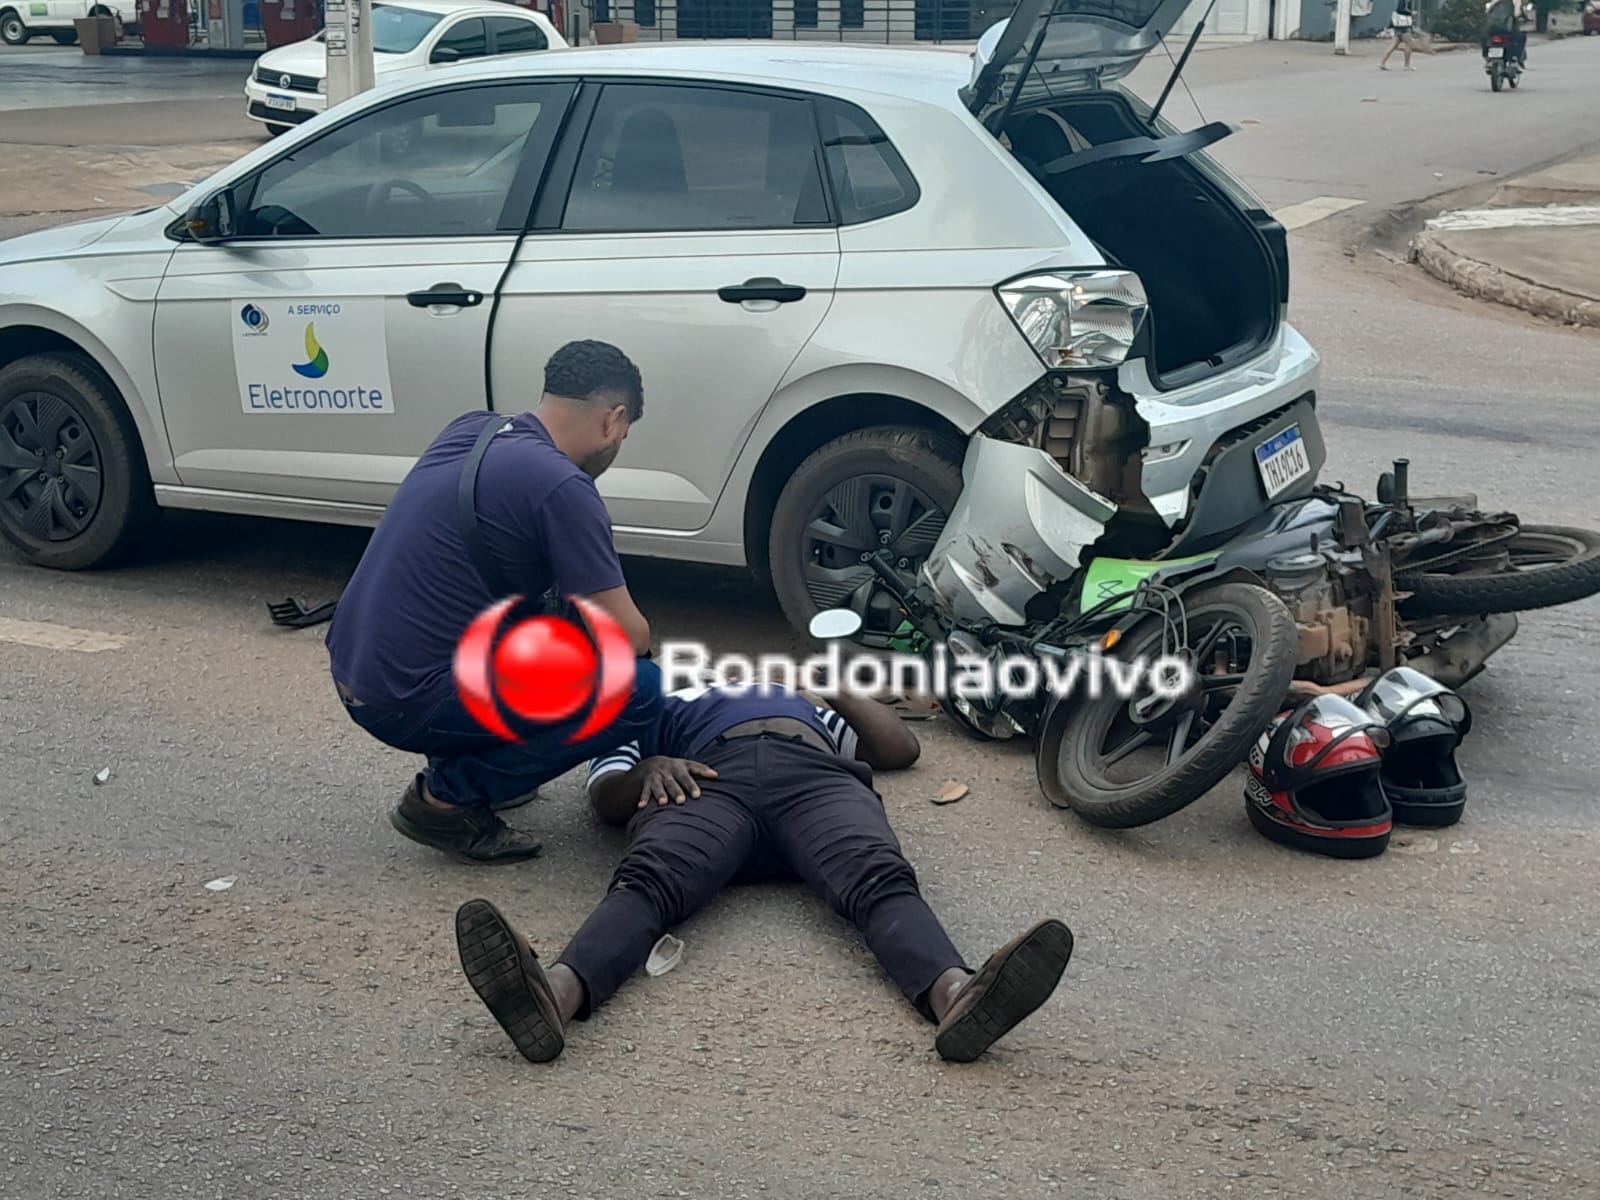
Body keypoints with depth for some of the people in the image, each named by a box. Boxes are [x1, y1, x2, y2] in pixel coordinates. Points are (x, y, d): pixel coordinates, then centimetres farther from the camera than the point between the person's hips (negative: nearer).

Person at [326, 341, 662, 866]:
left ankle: (460, 764, 21)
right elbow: (626, 636, -11)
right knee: (637, 689, -10)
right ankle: (449, 797, -2)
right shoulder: (560, 486, -15)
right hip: (409, 703, -9)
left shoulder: (470, 429, 9)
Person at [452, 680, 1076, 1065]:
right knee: (646, 879, -36)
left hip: (817, 774, 1)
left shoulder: (795, 696, 48)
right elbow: (606, 795, 17)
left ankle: (954, 995, -65)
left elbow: (902, 748, 39)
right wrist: (650, 770, -5)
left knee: (880, 879, -34)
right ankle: (557, 993, -66)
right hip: (709, 779, -1)